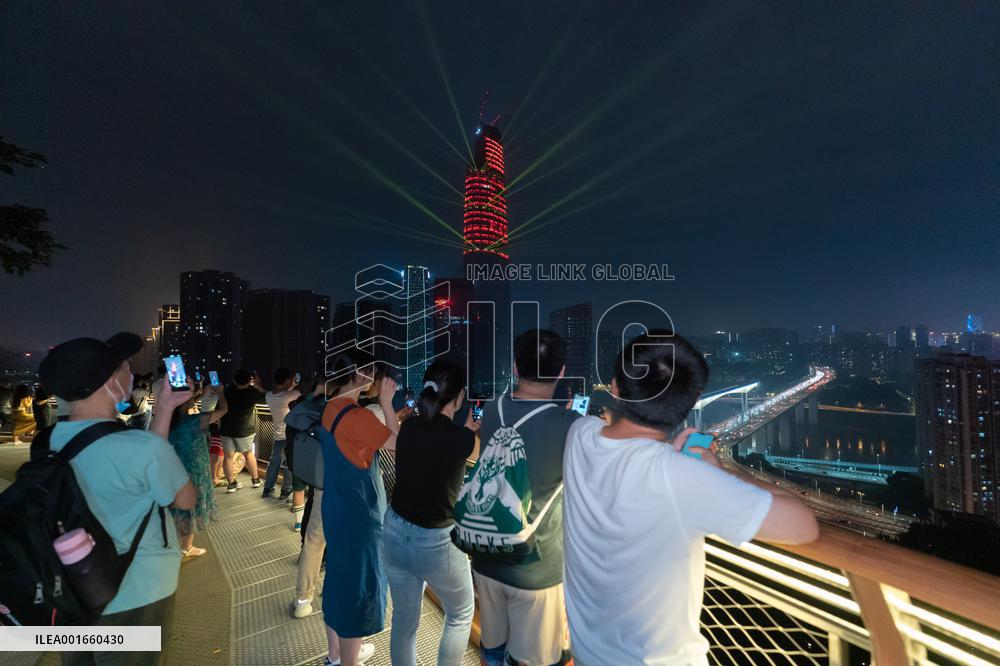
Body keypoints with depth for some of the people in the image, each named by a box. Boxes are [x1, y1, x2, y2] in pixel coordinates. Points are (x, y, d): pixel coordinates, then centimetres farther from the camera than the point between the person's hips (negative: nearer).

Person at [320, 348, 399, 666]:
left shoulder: (332, 408, 3)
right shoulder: (356, 415, -26)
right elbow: (397, 444, -19)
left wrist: (389, 410, 5)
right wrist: (386, 403, -16)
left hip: (337, 507, 9)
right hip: (358, 512, -9)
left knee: (339, 576, 23)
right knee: (357, 583, 8)